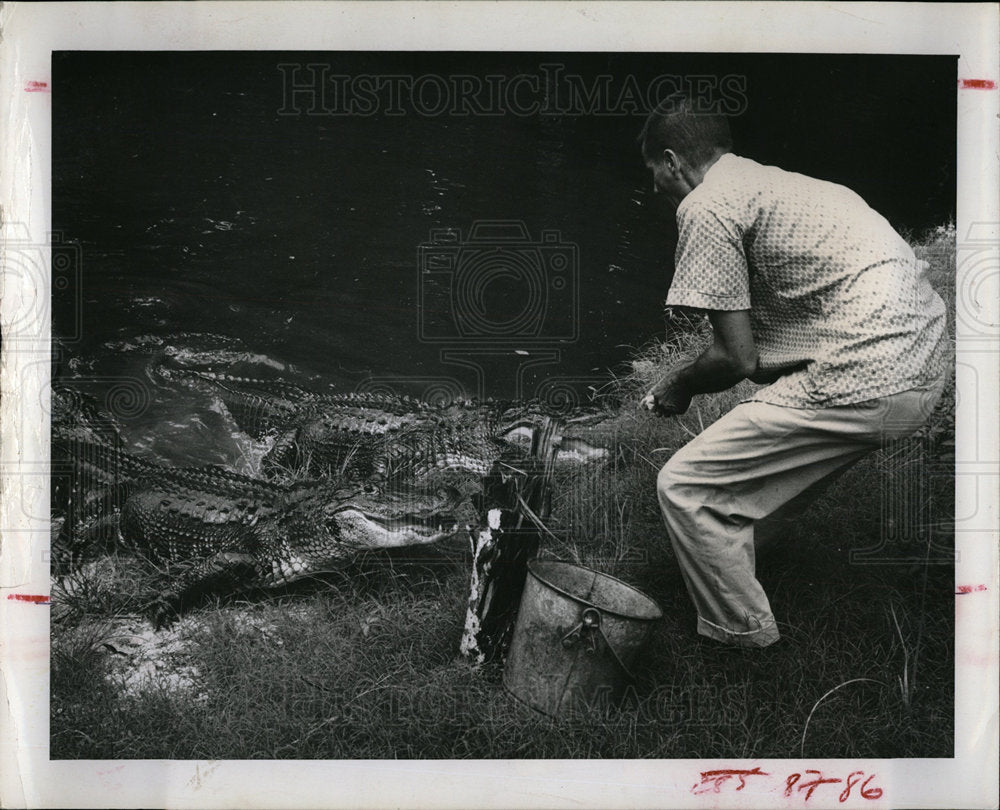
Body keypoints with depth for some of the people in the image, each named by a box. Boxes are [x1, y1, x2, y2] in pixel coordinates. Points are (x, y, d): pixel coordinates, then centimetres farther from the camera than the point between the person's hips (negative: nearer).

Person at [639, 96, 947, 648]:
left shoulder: (705, 205, -5)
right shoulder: (774, 182, 23)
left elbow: (739, 359, -8)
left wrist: (681, 385, 11)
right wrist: (692, 371, 28)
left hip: (863, 384, -10)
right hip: (922, 369, 10)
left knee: (685, 488, -1)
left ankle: (743, 646, 10)